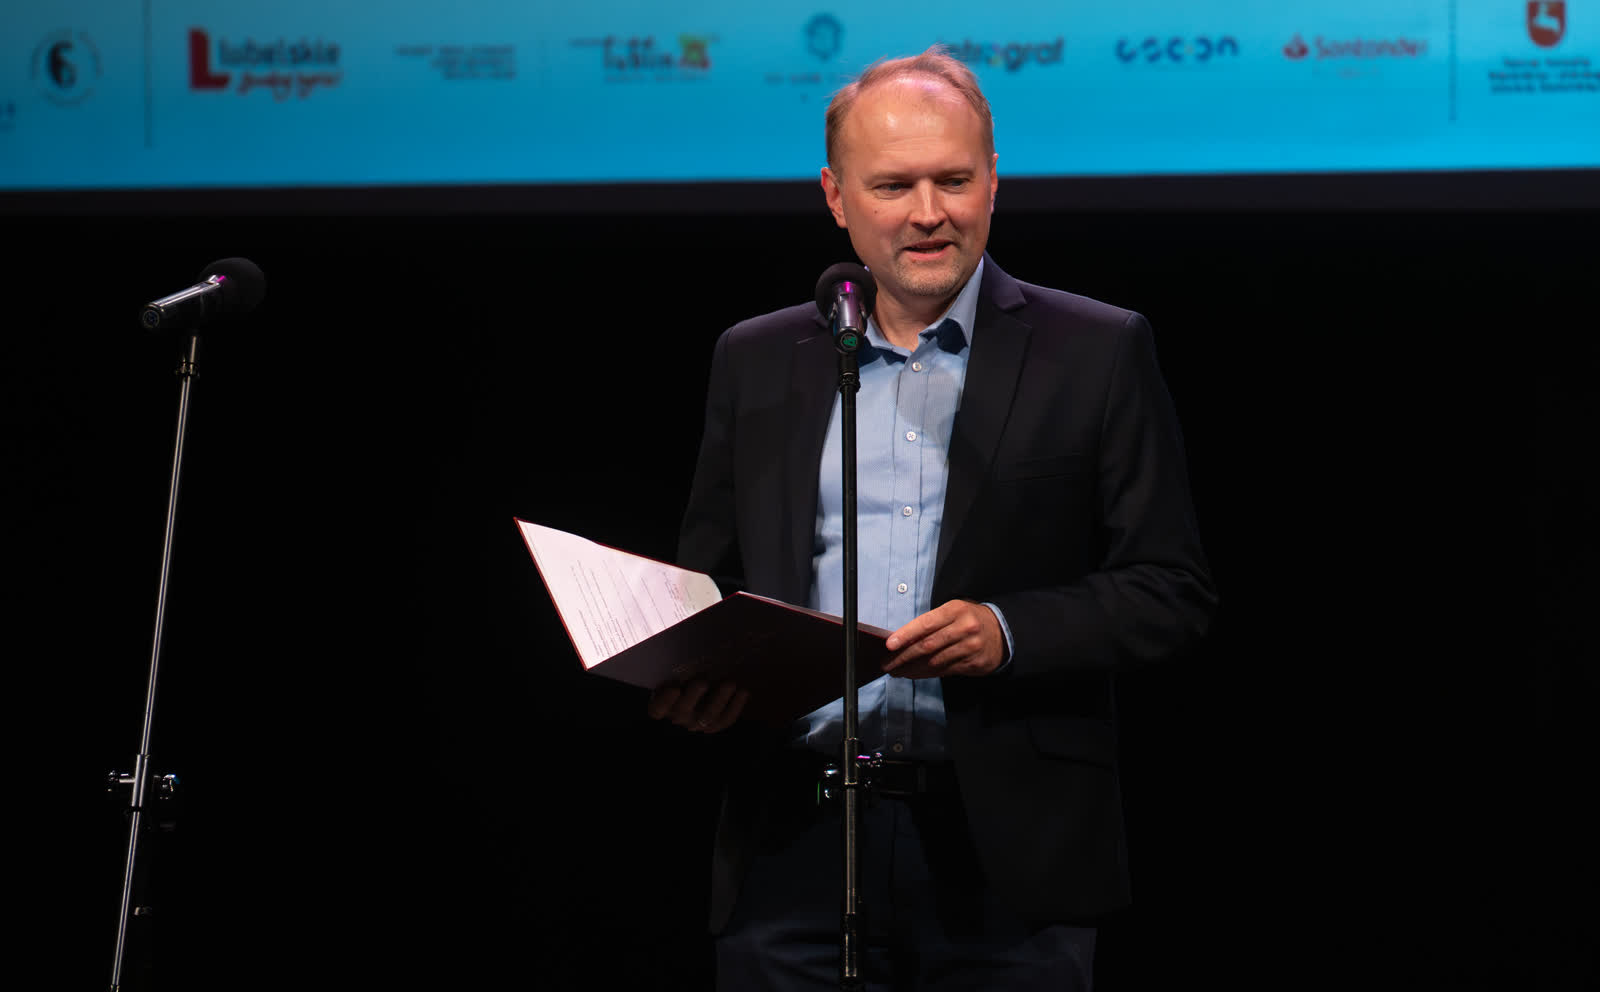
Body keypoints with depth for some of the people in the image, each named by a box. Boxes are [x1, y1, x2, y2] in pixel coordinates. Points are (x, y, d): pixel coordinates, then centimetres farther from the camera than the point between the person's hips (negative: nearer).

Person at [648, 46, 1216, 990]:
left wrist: (1008, 631, -15)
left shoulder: (1097, 353, 4)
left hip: (1008, 858, -2)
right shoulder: (756, 362, 13)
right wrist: (696, 675, -6)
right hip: (800, 845, 2)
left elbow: (1174, 589, 1)